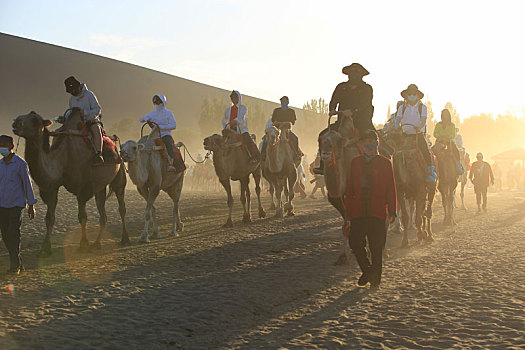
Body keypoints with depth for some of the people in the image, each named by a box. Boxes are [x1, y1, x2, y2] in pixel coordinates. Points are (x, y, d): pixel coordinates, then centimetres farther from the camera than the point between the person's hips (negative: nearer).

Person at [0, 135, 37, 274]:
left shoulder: (20, 163, -6)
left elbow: (27, 184, -4)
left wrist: (31, 206, -4)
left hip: (16, 203, -5)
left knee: (13, 233, -11)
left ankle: (15, 265, -1)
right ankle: (18, 264, 17)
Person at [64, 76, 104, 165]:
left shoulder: (89, 94, -4)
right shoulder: (72, 99, 14)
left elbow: (98, 110, -10)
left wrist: (84, 112, -23)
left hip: (92, 121, -6)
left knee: (96, 129, -42)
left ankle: (98, 154, -55)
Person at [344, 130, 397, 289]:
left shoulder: (385, 163, 4)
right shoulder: (355, 162, 11)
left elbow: (391, 188, 3)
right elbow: (350, 188, 11)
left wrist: (392, 211, -2)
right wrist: (348, 210, 6)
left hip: (378, 212, -2)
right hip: (358, 212, 2)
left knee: (376, 247, 1)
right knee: (355, 242, -5)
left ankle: (375, 279, 16)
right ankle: (367, 269, 19)